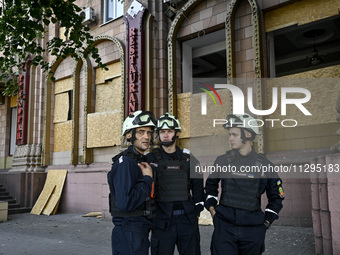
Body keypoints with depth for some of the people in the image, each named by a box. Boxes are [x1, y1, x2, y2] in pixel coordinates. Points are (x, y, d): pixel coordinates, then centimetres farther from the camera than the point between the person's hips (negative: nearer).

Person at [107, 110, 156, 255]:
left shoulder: (142, 160, 13)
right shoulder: (125, 162, -17)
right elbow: (124, 202, -28)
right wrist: (148, 179, -19)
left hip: (141, 232, 9)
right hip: (128, 234, -9)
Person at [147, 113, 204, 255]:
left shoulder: (188, 158, 6)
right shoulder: (151, 158, 0)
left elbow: (198, 185, 12)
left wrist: (197, 211, 9)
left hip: (188, 218, 2)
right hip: (162, 220, -2)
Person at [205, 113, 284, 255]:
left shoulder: (264, 165, 0)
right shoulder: (223, 161, 2)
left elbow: (276, 197, 11)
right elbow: (211, 185, 18)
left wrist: (266, 222, 6)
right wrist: (212, 209, 9)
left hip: (252, 229, 0)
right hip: (224, 226, 0)